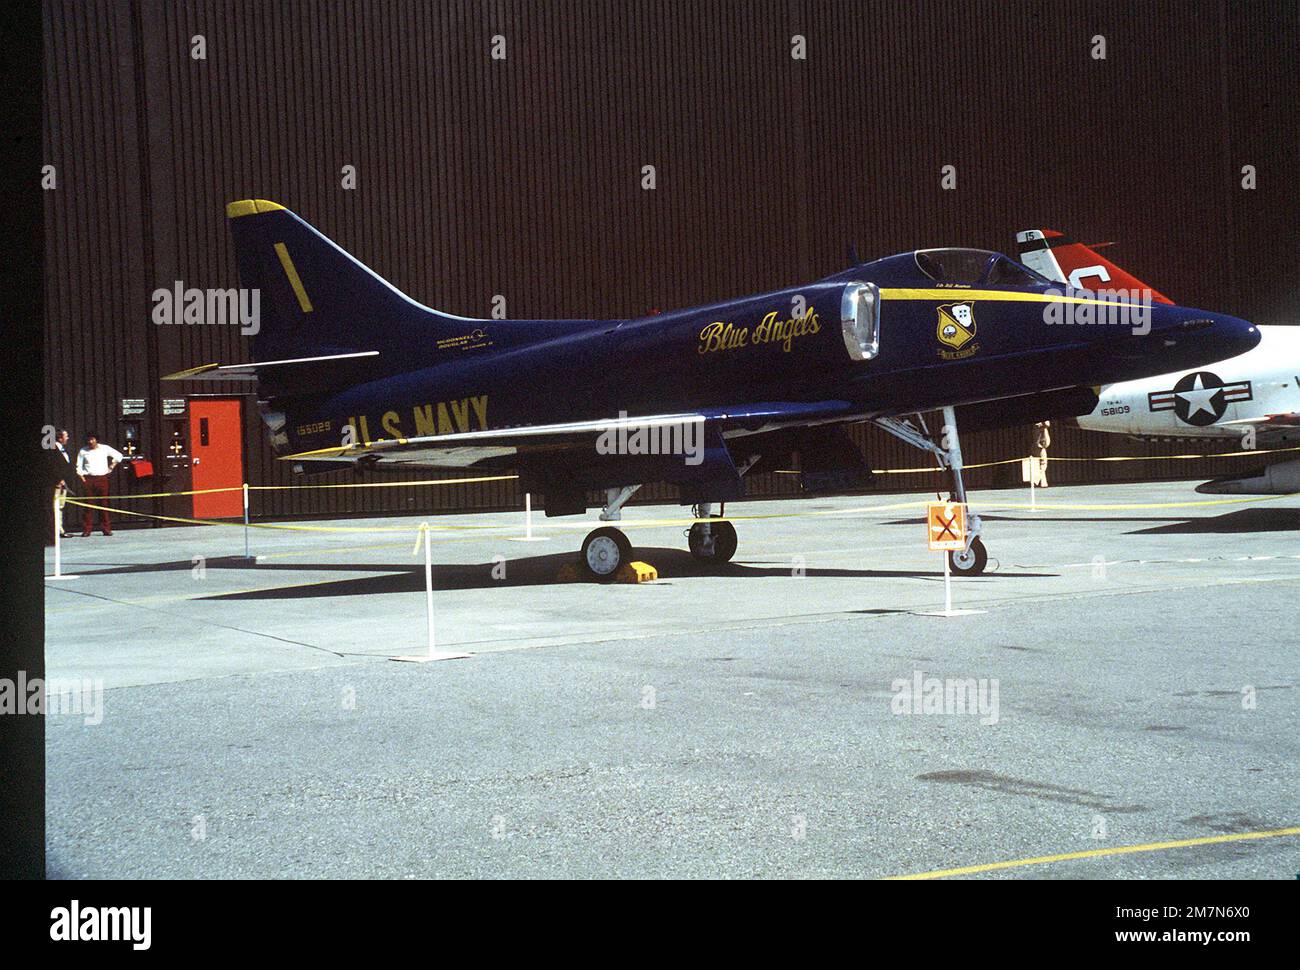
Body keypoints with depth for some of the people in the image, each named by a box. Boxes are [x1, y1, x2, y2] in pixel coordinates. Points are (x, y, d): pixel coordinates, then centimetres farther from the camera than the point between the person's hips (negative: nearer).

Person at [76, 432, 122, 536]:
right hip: (88, 479, 0)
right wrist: (81, 477, -4)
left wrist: (111, 467, 9)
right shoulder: (83, 451, 8)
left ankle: (106, 528, 2)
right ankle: (86, 530, -3)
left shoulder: (104, 448, 8)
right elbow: (78, 467, 10)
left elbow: (118, 456, 16)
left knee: (103, 504, -1)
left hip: (102, 478, 0)